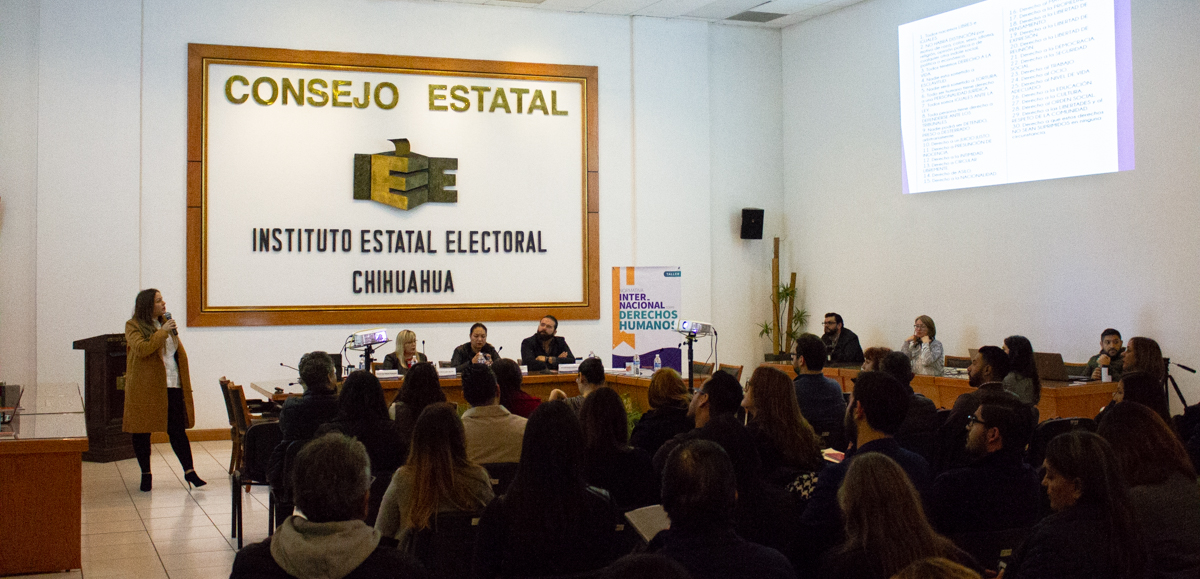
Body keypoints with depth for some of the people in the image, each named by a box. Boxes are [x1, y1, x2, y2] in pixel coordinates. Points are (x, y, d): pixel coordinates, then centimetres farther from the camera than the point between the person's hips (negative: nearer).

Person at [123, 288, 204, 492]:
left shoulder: (165, 323, 15)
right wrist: (163, 332, -18)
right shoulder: (133, 326, -4)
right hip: (144, 388, -4)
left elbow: (178, 353, 21)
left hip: (171, 386, 4)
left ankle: (189, 471, 5)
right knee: (141, 430, 4)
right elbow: (141, 348, -21)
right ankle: (146, 474, 17)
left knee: (177, 429, 2)